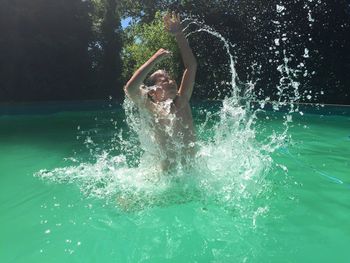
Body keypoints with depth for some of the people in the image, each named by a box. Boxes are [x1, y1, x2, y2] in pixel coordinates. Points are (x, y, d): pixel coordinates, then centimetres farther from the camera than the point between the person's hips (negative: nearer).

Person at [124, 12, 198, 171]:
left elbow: (191, 66, 3)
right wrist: (155, 58, -21)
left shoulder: (181, 104, 2)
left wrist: (179, 35, -3)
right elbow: (130, 88, -29)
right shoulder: (150, 109, -10)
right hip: (168, 174, -4)